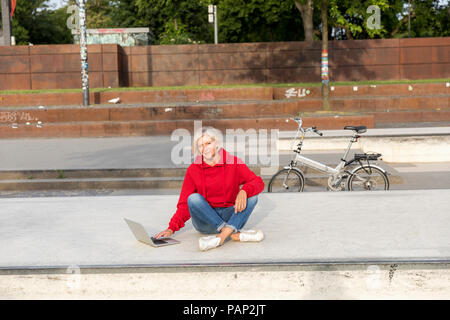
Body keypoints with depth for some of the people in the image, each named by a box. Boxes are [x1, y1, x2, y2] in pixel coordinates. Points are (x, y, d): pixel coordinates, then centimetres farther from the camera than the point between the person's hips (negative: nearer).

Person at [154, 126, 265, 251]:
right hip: (205, 220, 0)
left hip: (231, 216, 0)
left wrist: (244, 191, -32)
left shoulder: (234, 162, -1)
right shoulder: (193, 170, 0)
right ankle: (235, 234, -34)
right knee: (194, 198, -27)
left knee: (252, 196, -22)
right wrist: (171, 228, -15)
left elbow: (258, 182, -10)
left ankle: (222, 235, -39)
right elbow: (184, 204, -1)